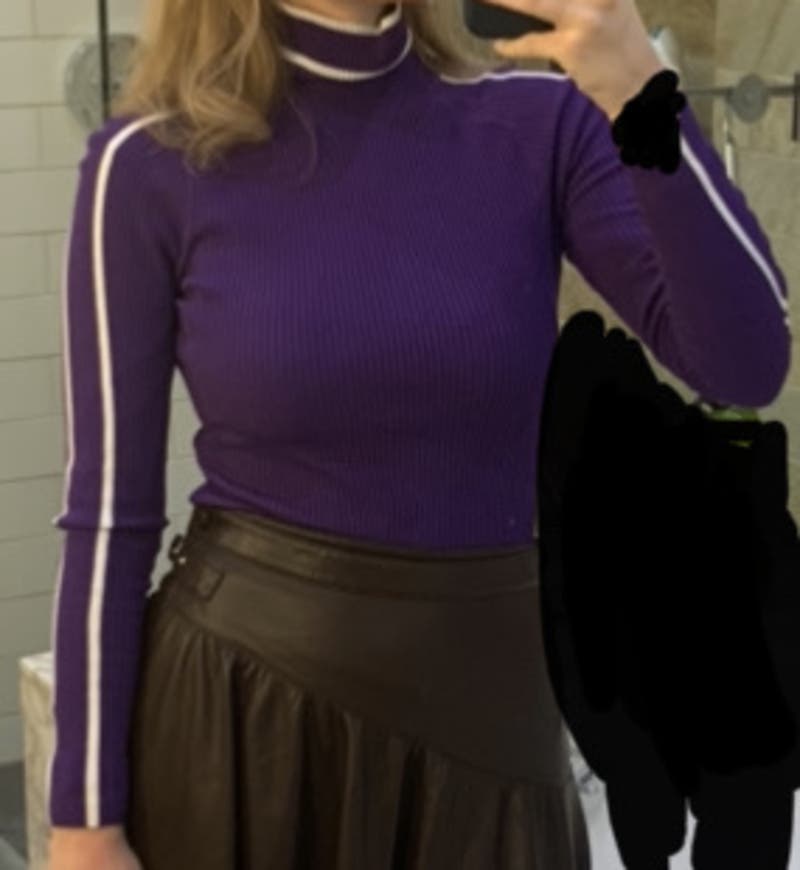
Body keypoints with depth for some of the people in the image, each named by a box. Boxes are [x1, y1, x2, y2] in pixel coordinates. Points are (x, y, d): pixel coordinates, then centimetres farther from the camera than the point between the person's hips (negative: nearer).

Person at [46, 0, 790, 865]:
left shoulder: (537, 127, -4)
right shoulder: (150, 168, -9)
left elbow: (745, 362, -13)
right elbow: (109, 507, -6)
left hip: (482, 695, 2)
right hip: (238, 706, -2)